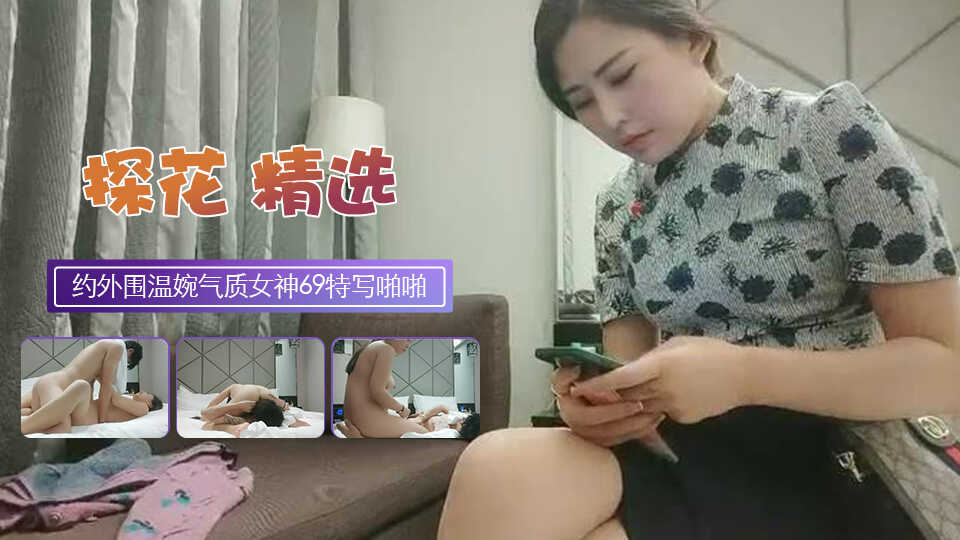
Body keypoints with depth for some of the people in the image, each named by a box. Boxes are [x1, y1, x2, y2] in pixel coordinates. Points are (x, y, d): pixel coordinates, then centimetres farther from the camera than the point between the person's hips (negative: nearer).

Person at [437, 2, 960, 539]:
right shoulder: (617, 208, 7)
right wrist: (601, 399, -19)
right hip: (690, 463, 4)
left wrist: (744, 375, -25)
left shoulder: (830, 128, -6)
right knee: (496, 470, -29)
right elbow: (636, 372, 5)